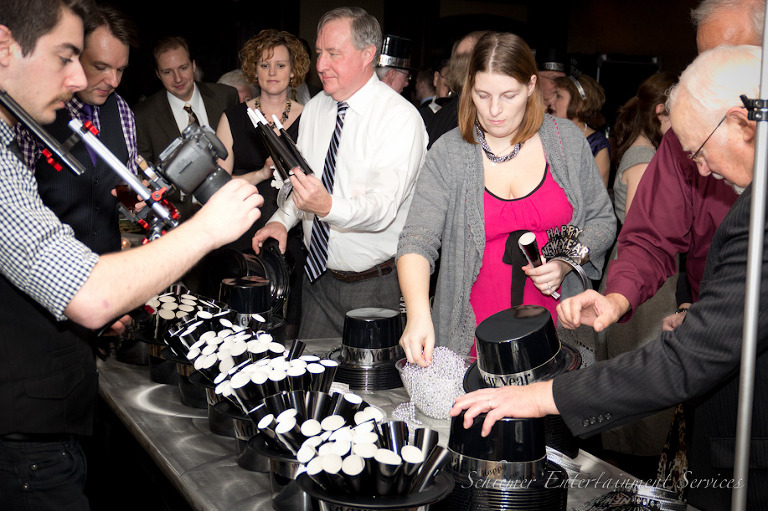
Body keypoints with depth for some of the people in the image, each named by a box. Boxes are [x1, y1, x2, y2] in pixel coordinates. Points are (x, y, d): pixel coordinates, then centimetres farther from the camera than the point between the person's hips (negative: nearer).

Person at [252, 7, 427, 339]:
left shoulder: (400, 118, -16)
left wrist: (329, 207, -44)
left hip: (375, 288, -6)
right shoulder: (315, 108, 6)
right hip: (318, 274, 6)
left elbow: (383, 208, -27)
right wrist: (282, 220, -2)